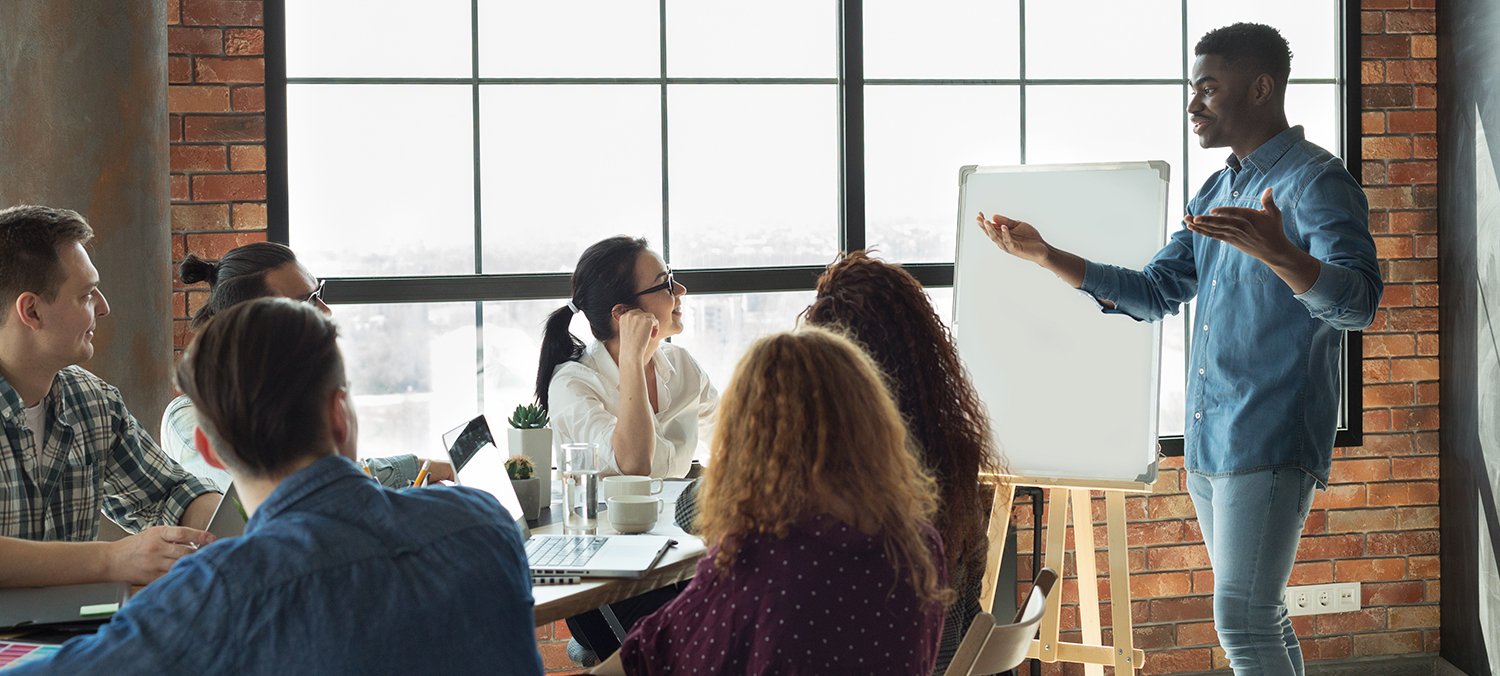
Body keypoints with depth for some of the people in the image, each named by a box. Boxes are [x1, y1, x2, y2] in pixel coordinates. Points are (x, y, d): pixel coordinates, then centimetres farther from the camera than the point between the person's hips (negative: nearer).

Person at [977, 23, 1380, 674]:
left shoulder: (1316, 182, -10)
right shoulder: (1216, 192, 17)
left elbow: (1357, 302, -23)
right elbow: (1154, 293, 19)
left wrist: (1280, 255, -43)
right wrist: (1047, 257, 9)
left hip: (1270, 445, -9)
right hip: (1207, 444, 9)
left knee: (1241, 622, -13)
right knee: (1258, 618, 13)